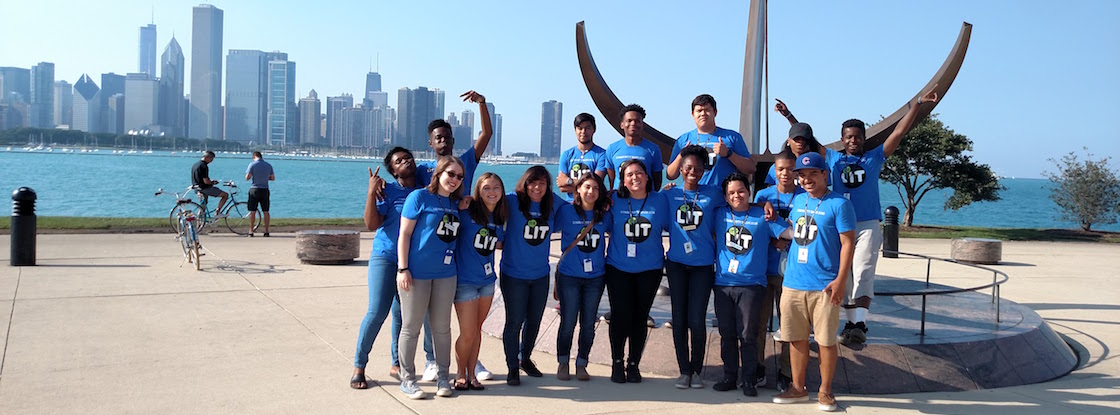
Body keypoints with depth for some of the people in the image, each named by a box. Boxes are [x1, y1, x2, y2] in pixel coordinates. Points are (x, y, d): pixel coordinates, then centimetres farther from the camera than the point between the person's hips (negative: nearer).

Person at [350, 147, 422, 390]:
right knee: (377, 311, -9)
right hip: (385, 257, -4)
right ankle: (359, 366, 3)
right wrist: (372, 192, -19)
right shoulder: (387, 191, -5)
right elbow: (372, 224, -14)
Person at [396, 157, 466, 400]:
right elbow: (404, 234, -9)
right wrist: (403, 269, -14)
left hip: (445, 274, 5)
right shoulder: (420, 197, -7)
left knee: (442, 327, 11)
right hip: (416, 274, -5)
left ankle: (443, 376, 22)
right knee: (411, 327, 4)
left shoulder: (457, 204, 9)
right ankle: (407, 379, 15)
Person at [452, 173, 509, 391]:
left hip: (487, 279, 5)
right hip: (465, 281, -5)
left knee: (477, 328, 13)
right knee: (468, 333, -2)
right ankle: (460, 373, 21)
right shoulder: (466, 211, -13)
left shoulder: (500, 218, 5)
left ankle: (471, 373, 26)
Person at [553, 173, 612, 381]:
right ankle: (563, 363, 21)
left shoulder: (605, 214, 3)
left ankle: (581, 364, 23)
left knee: (588, 324, 8)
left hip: (595, 277, 3)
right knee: (568, 322, 3)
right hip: (569, 276, -2)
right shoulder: (566, 210, -5)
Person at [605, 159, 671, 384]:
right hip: (618, 268, -1)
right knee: (620, 316, 0)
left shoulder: (659, 200, -2)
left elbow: (669, 227, 7)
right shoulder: (615, 200, -4)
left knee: (640, 317, 8)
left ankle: (633, 364, 23)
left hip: (649, 269, 1)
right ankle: (617, 363, 18)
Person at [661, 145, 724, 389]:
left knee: (697, 320, -4)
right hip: (676, 263, 1)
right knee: (679, 319, 4)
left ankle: (696, 370, 13)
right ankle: (684, 370, 16)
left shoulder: (712, 194, 2)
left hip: (703, 264, -1)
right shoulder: (670, 194, 5)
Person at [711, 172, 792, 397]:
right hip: (723, 284, 3)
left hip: (752, 285, -3)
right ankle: (730, 376, 21)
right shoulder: (719, 215, 8)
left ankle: (748, 379, 11)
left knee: (747, 334, -1)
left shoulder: (763, 216, 1)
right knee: (726, 334, 9)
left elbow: (791, 233, -4)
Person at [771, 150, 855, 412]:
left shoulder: (839, 204, -5)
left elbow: (847, 243, -8)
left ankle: (825, 391, 16)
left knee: (826, 340, 2)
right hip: (793, 282, 5)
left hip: (824, 285, -5)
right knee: (797, 338, 10)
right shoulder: (796, 201, 12)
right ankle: (798, 388, 21)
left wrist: (840, 279, -15)